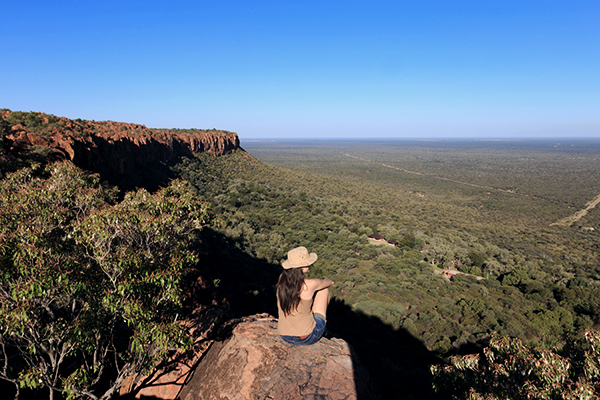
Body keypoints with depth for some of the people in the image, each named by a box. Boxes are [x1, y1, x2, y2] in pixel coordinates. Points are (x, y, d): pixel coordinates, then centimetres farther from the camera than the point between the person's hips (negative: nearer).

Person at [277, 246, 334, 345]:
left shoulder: (281, 279, -9)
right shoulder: (310, 285, -22)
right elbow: (331, 282, 2)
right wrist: (324, 281, 26)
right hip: (307, 338, -5)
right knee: (324, 288, 12)